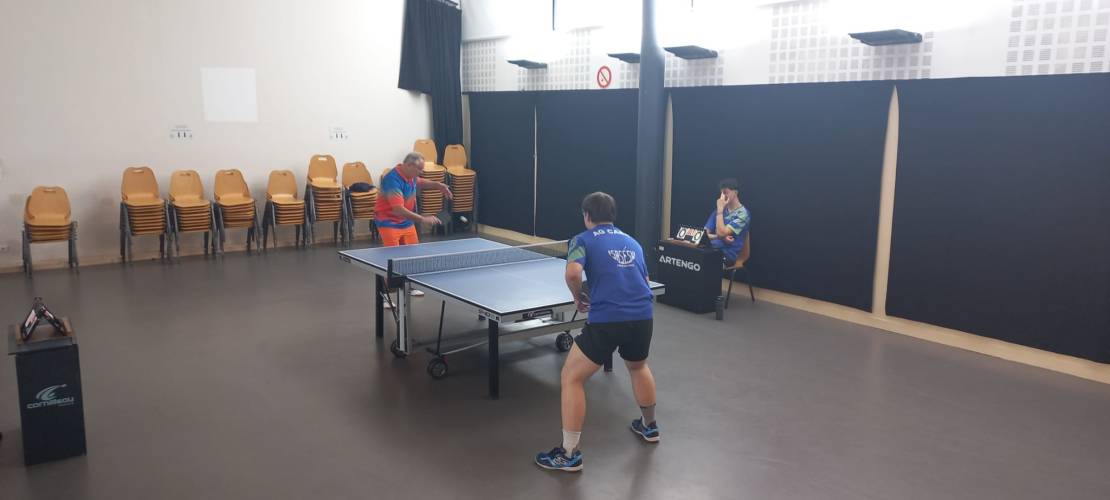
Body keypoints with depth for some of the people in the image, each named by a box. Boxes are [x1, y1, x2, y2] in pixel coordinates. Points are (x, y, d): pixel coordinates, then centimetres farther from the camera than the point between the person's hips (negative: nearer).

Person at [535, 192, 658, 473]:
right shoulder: (631, 242, 22)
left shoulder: (583, 240, 5)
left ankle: (569, 454, 9)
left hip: (606, 320, -6)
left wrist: (578, 297, 4)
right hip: (643, 317, 6)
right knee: (638, 367, 36)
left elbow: (573, 272, -14)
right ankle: (649, 426, 53)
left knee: (571, 378, 9)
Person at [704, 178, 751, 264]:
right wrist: (720, 237, -8)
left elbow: (721, 233, -16)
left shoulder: (742, 214, -4)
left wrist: (720, 209, -9)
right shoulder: (719, 210, 17)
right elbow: (705, 234, 11)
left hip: (727, 254, -6)